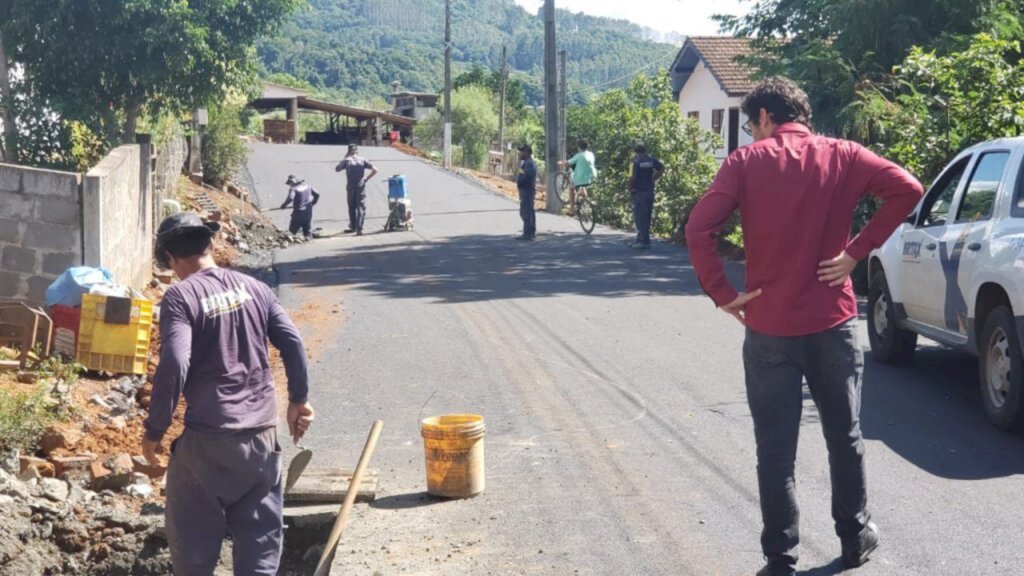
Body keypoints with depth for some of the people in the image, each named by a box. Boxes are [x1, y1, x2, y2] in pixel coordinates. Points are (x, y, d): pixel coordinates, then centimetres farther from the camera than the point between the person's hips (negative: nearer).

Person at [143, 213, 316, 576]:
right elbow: (293, 343, 4)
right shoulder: (254, 287, 7)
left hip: (209, 438, -5)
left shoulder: (180, 296, -9)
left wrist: (154, 430, -9)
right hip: (262, 433, 5)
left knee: (193, 535, 11)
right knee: (261, 533, 14)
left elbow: (174, 366, -18)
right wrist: (299, 399, 16)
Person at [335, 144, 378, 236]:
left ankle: (353, 226, 27)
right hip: (361, 187, -1)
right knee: (361, 207, -2)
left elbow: (337, 169, 13)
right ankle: (359, 228, -14)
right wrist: (367, 178, 5)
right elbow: (374, 170, -4)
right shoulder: (363, 160, 2)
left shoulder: (347, 160, 0)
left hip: (351, 187, 1)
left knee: (352, 207, 16)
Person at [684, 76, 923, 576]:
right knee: (844, 436, 18)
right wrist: (858, 250, -5)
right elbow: (907, 189, -8)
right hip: (833, 321, 2)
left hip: (769, 326, -2)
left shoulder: (746, 161, -3)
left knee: (775, 449, 5)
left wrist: (721, 293, -6)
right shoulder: (840, 155, 3)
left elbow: (699, 228, -14)